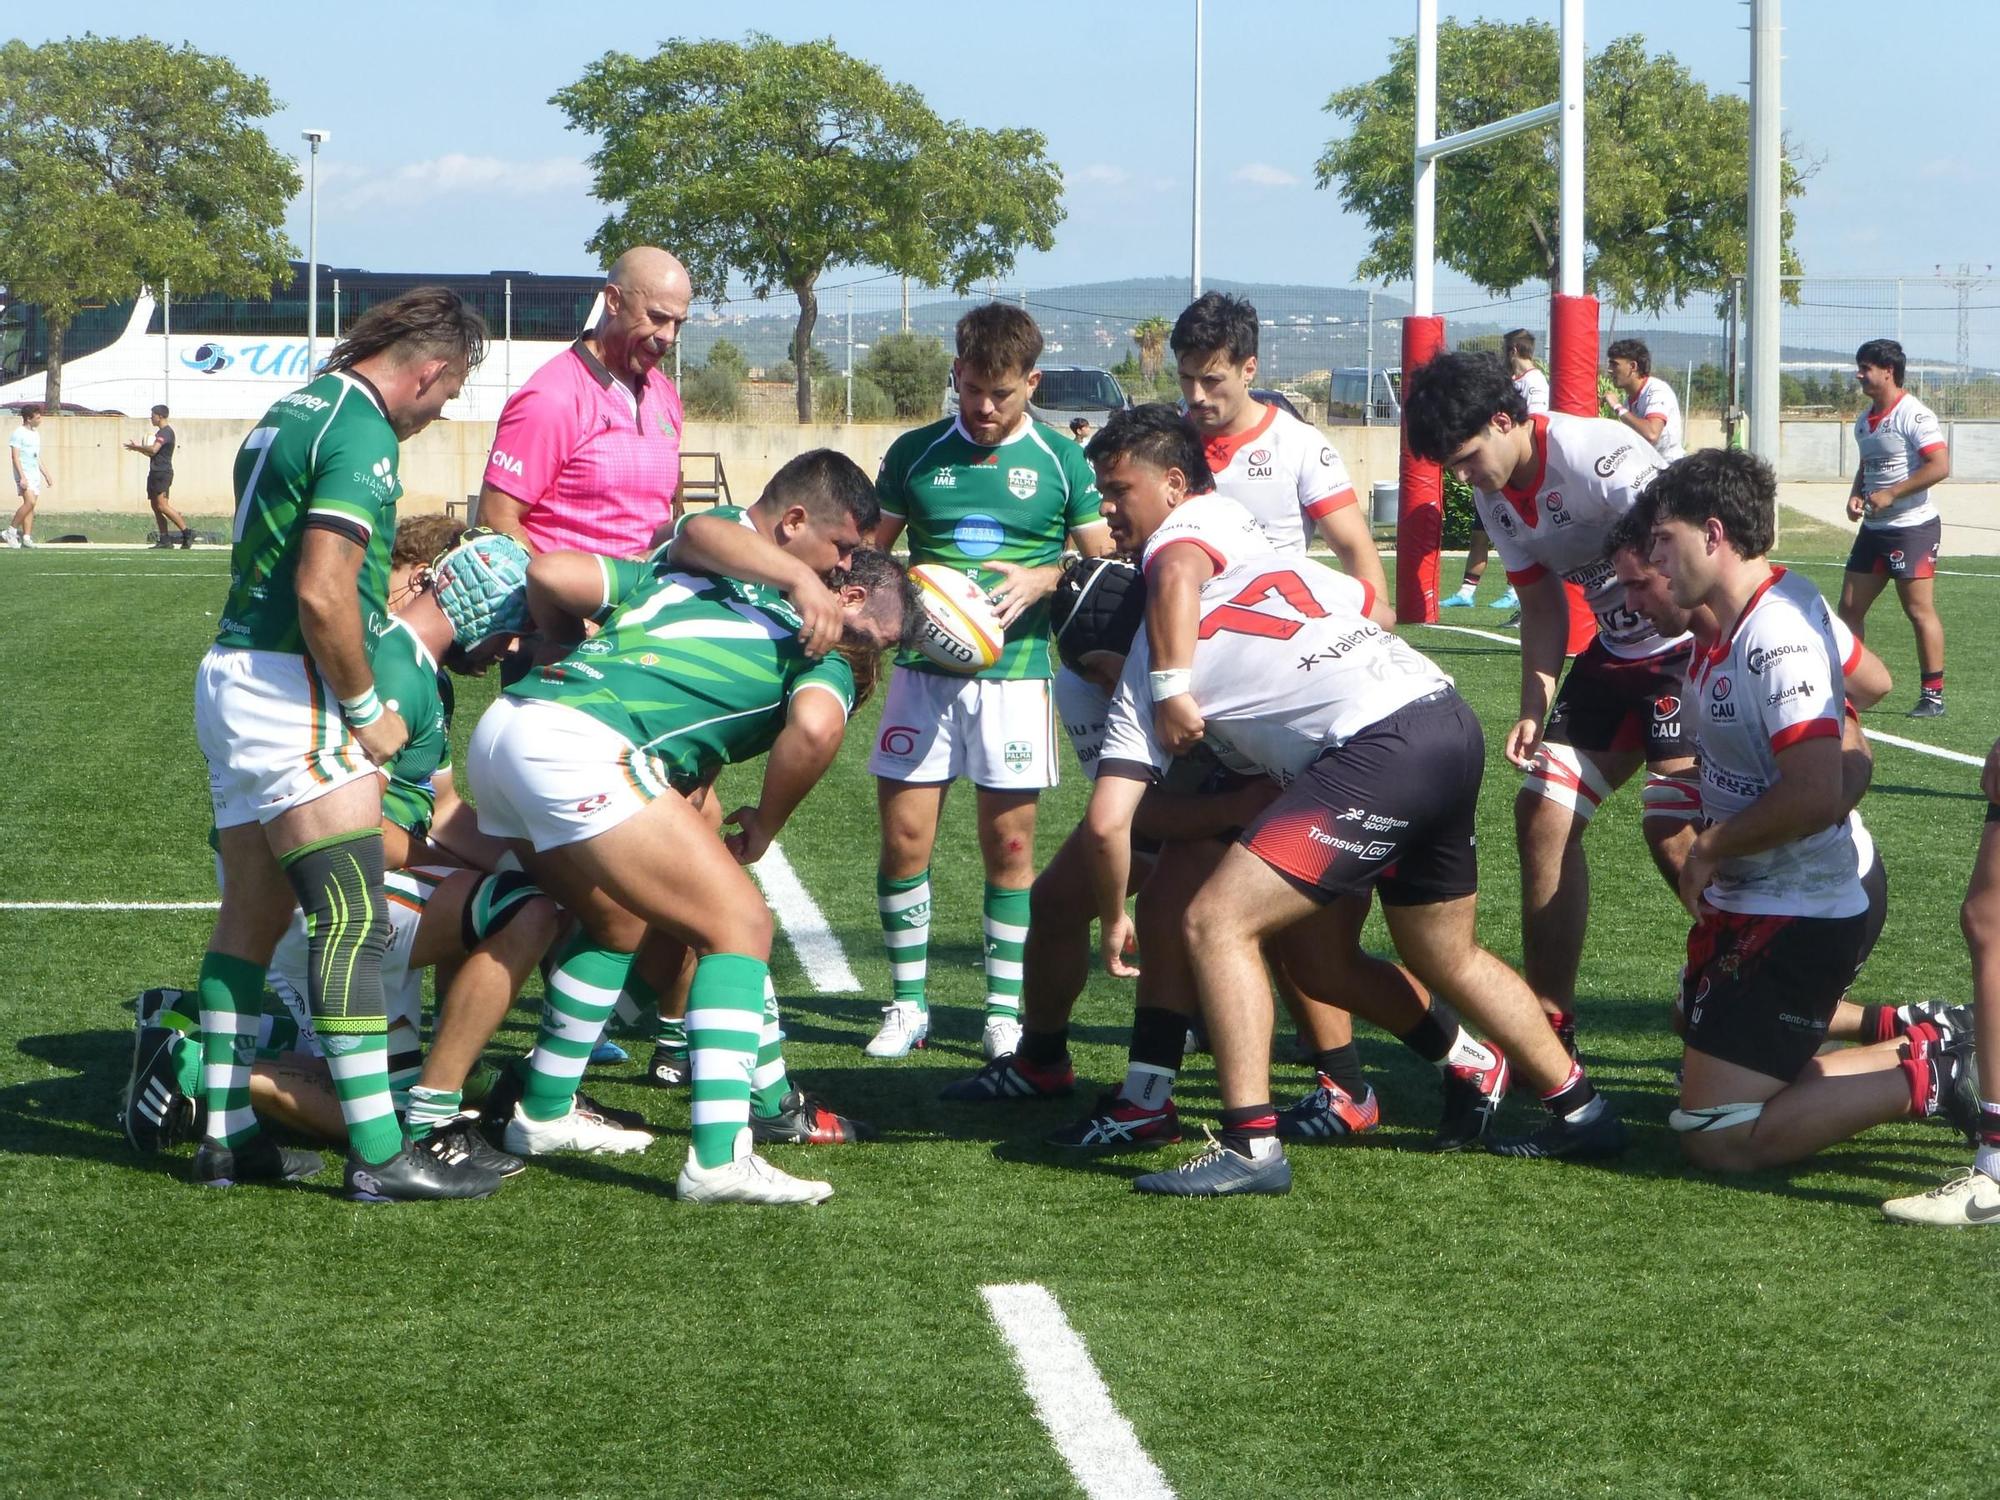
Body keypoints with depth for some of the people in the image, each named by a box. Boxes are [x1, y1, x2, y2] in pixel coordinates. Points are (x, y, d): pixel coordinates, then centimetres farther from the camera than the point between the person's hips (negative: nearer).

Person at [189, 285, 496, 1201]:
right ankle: (379, 1153, -9)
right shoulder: (361, 436, -16)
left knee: (250, 919, 13)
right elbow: (322, 596, -23)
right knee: (356, 923, -9)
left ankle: (228, 1136, 17)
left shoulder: (297, 408, 15)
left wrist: (388, 586, 30)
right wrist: (366, 711, -13)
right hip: (293, 691, -10)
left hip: (230, 677, 10)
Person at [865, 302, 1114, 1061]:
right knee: (903, 835, -2)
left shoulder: (1061, 461, 4)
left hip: (1016, 671, -1)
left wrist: (1044, 579, -12)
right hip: (924, 670, 1)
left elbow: (1107, 564, 7)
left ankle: (1005, 1010, 11)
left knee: (1009, 844, 2)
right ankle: (907, 1004, 10)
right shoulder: (915, 453, 8)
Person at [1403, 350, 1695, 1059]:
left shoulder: (1593, 451, -24)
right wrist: (1534, 707, -1)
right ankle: (1549, 1025, 15)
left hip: (1699, 647, -9)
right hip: (1616, 650, 9)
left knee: (1673, 834, -19)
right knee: (1542, 813, 5)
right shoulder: (1494, 496, 2)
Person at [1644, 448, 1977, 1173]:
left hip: (1794, 920, -10)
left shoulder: (1777, 636, -25)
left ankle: (1929, 1081, -5)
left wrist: (1710, 849, -17)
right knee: (1702, 1063, 23)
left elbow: (1815, 795, -32)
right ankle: (1918, 1044, 20)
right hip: (1751, 900, 10)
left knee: (1716, 1137, -9)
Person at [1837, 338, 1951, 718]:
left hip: (1913, 526, -9)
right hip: (1874, 528, 9)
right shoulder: (1864, 421, 13)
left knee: (1920, 610, -6)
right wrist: (1856, 496, 5)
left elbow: (1940, 466, -21)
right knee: (1850, 606, 7)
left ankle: (1933, 695, 0)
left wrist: (1890, 494, -20)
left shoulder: (1914, 415, -14)